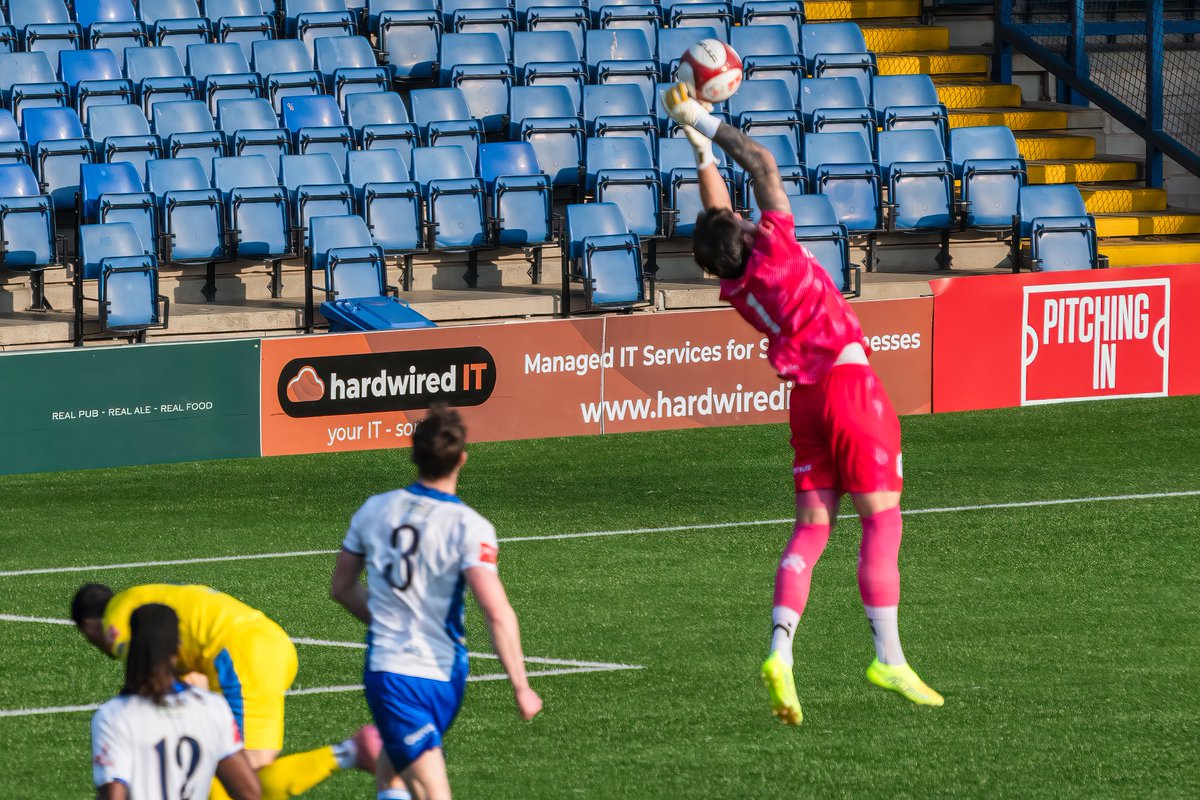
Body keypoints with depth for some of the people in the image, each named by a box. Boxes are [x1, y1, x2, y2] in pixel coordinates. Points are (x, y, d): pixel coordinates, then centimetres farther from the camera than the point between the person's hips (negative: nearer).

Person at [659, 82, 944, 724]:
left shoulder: (732, 288, 3)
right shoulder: (775, 246, -11)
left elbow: (716, 207, 20)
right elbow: (763, 163, -4)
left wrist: (701, 150, 30)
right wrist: (707, 125, 4)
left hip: (805, 397, 6)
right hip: (848, 381, -6)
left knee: (811, 527, 6)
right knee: (881, 520, -3)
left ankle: (780, 651, -12)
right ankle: (888, 658, -8)